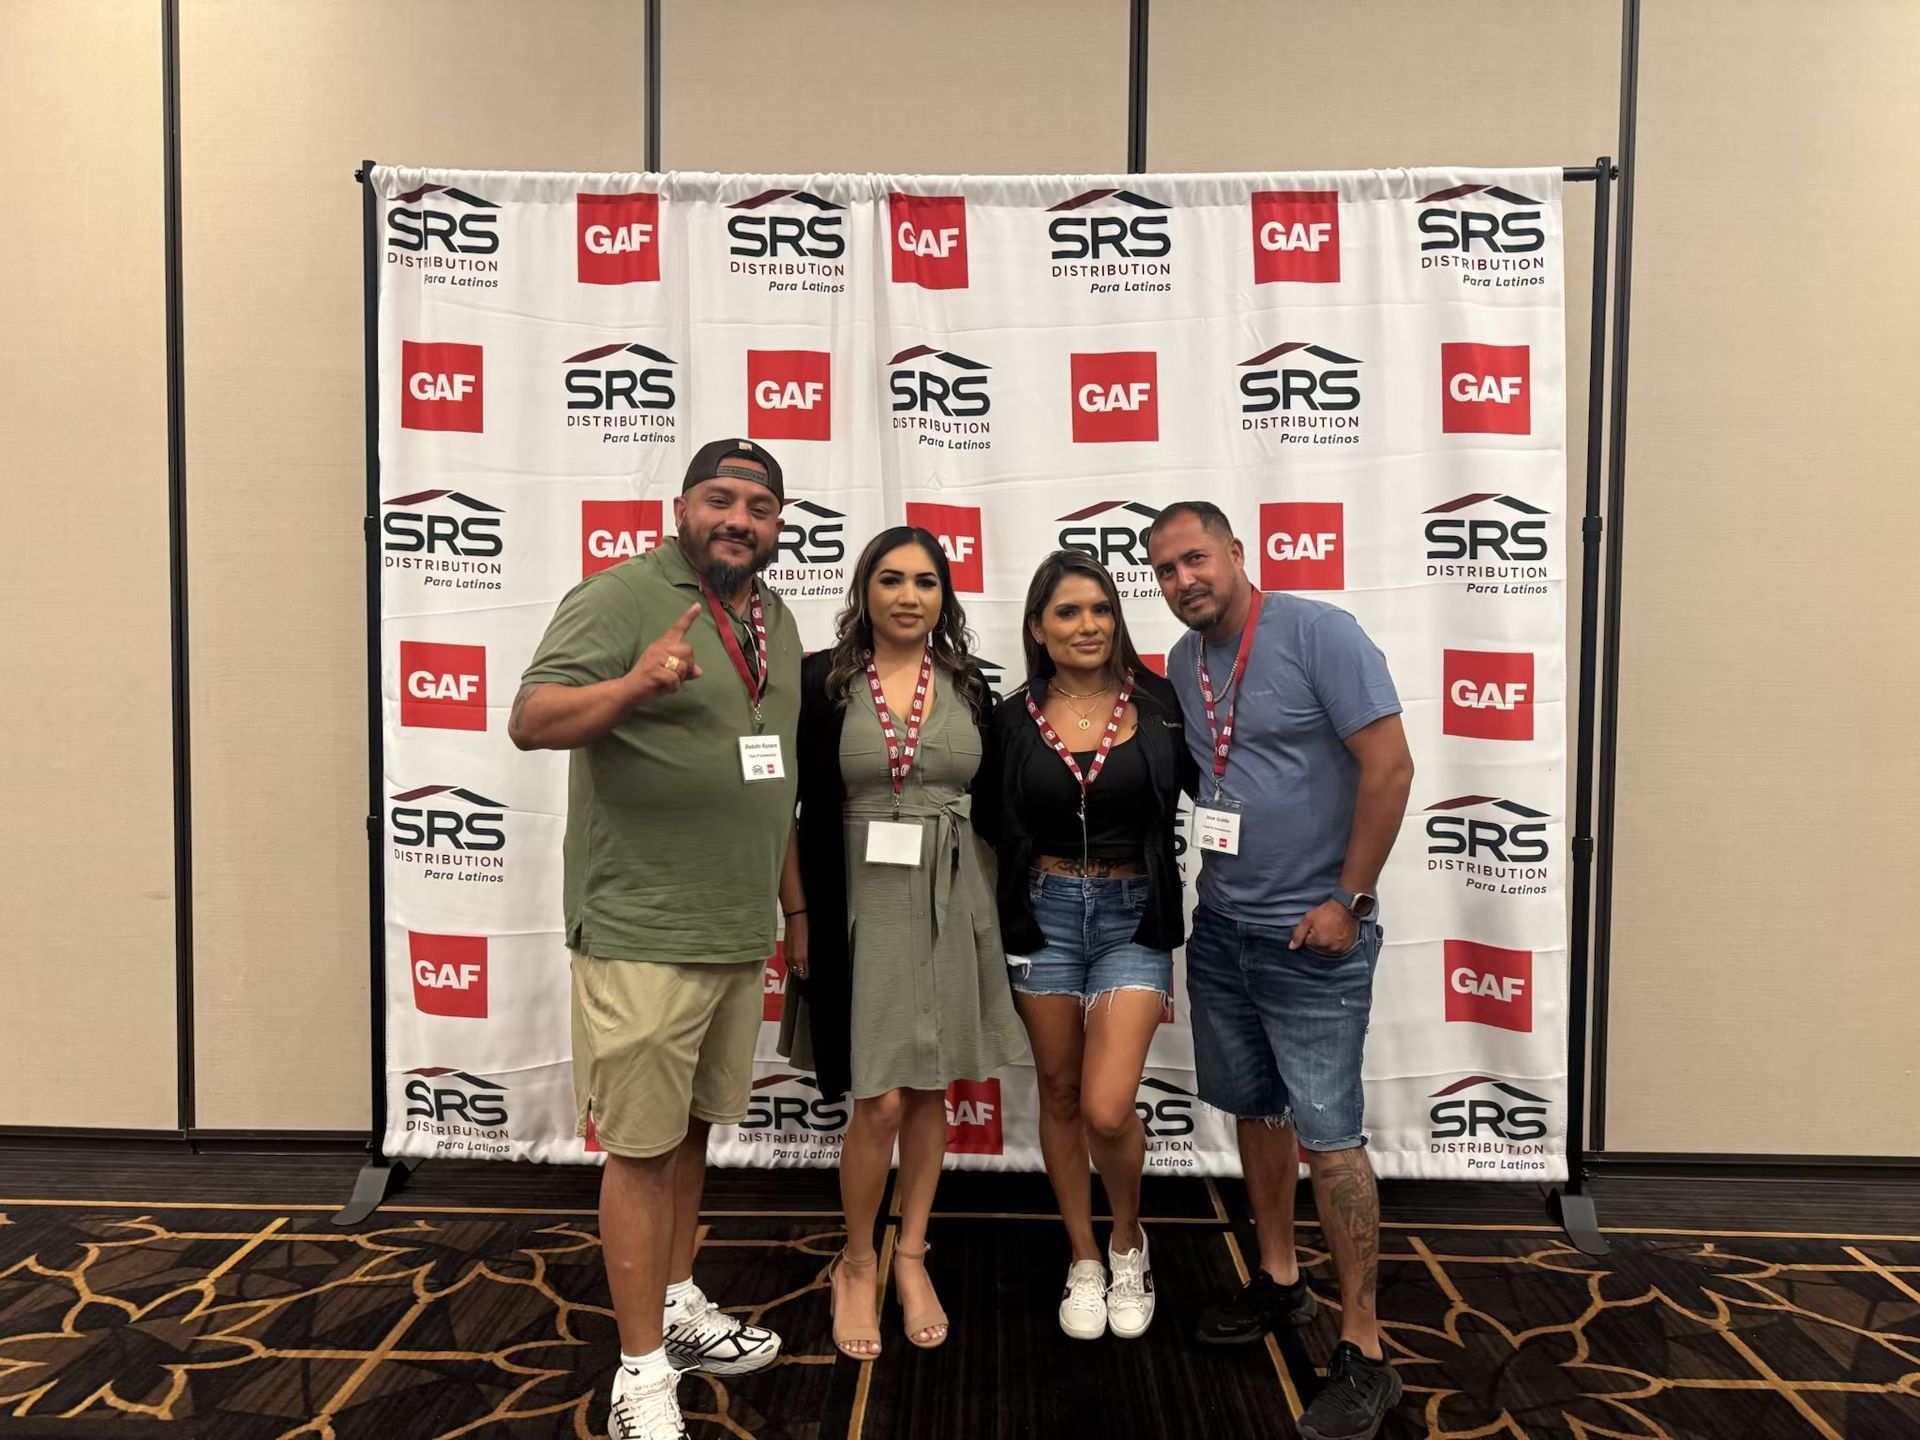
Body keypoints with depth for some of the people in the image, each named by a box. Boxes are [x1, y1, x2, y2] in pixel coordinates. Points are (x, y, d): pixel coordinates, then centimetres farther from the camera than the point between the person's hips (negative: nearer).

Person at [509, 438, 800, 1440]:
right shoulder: (622, 595, -10)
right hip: (643, 934, -7)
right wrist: (633, 685, -39)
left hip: (740, 933, 7)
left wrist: (794, 902, 19)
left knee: (693, 1129, 19)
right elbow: (530, 720, -21)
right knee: (641, 1145, 3)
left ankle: (677, 1306, 37)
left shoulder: (776, 621, 13)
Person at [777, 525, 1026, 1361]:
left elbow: (993, 807, 9)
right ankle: (856, 1265, 23)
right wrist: (795, 914, -7)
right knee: (880, 1102, -2)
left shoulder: (968, 686, 4)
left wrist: (1002, 909, 5)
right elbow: (786, 807, -3)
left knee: (930, 1091, 11)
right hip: (862, 908, -3)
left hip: (951, 909, 3)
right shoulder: (822, 680, -4)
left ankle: (911, 1259, 29)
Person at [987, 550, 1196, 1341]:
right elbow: (995, 830, 5)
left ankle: (1128, 1239, 23)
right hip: (1045, 916, 2)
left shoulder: (1157, 702, -4)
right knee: (1059, 1095, 12)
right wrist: (1003, 929, 2)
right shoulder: (1014, 719, -1)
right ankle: (1083, 1259, 34)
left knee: (1107, 1109, -9)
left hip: (1134, 919, -1)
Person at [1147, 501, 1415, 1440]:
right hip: (1220, 928, 7)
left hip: (1310, 937, -7)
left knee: (1327, 1135, -3)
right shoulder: (1182, 664, 7)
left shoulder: (1319, 633, -14)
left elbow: (1389, 766, -16)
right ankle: (1279, 1279, 36)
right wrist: (1209, 886, 11)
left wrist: (1349, 901, -16)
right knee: (1254, 1111, 17)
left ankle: (1364, 1353, 11)